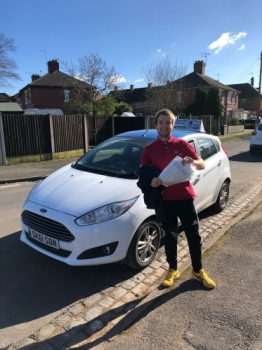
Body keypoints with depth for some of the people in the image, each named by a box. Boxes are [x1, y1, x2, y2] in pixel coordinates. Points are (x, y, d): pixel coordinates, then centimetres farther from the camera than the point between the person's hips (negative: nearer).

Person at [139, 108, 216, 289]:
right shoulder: (149, 149, 3)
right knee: (170, 237, 13)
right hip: (165, 199, 0)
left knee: (194, 235, 10)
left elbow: (203, 165, 2)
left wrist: (193, 162, -20)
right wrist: (151, 181, -20)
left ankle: (198, 270, 31)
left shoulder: (182, 144, 1)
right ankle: (172, 270, 33)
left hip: (185, 197, 0)